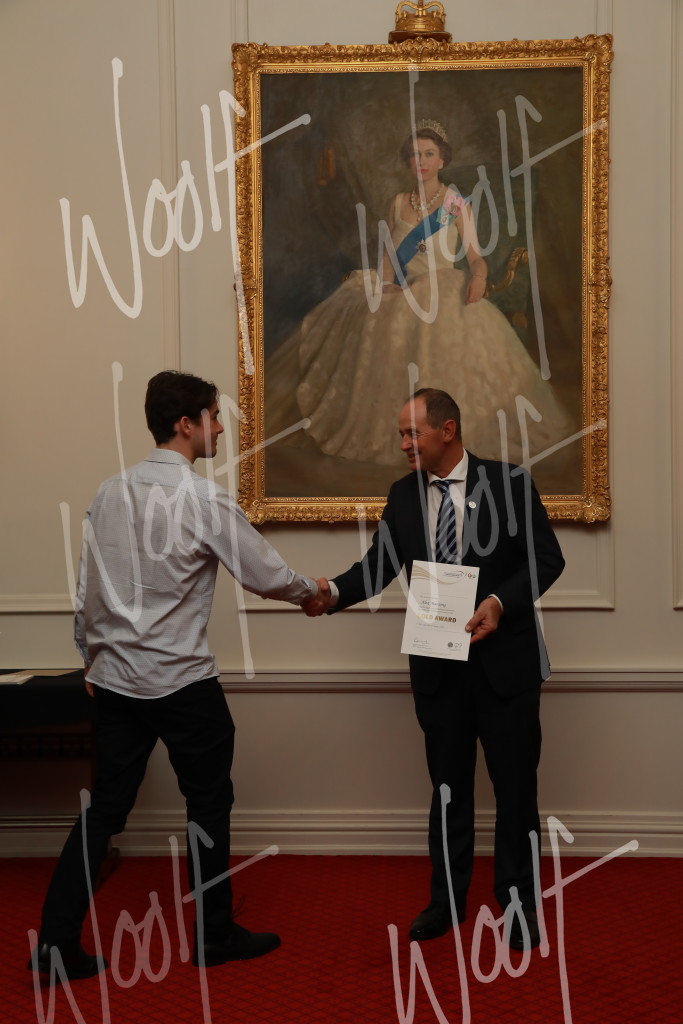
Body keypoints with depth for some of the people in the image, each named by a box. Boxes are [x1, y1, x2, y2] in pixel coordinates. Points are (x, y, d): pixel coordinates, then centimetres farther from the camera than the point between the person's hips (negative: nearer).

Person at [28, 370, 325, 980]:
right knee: (209, 802, 12)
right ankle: (215, 936, 25)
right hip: (183, 681, -6)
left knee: (104, 808, 13)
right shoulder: (205, 500, -14)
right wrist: (311, 591, 12)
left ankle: (56, 943, 16)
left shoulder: (111, 493, 5)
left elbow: (88, 591, 8)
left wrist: (92, 658, 20)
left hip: (114, 679, 6)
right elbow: (266, 576, -8)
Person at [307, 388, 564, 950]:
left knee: (515, 783, 8)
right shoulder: (403, 495, 3)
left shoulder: (509, 481, -7)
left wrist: (501, 601, -22)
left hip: (504, 660, -3)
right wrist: (334, 592, -19)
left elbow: (547, 557, -7)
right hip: (437, 664, 3)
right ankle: (447, 898, 29)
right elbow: (379, 565, -1)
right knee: (449, 786, 14)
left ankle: (518, 899, 25)